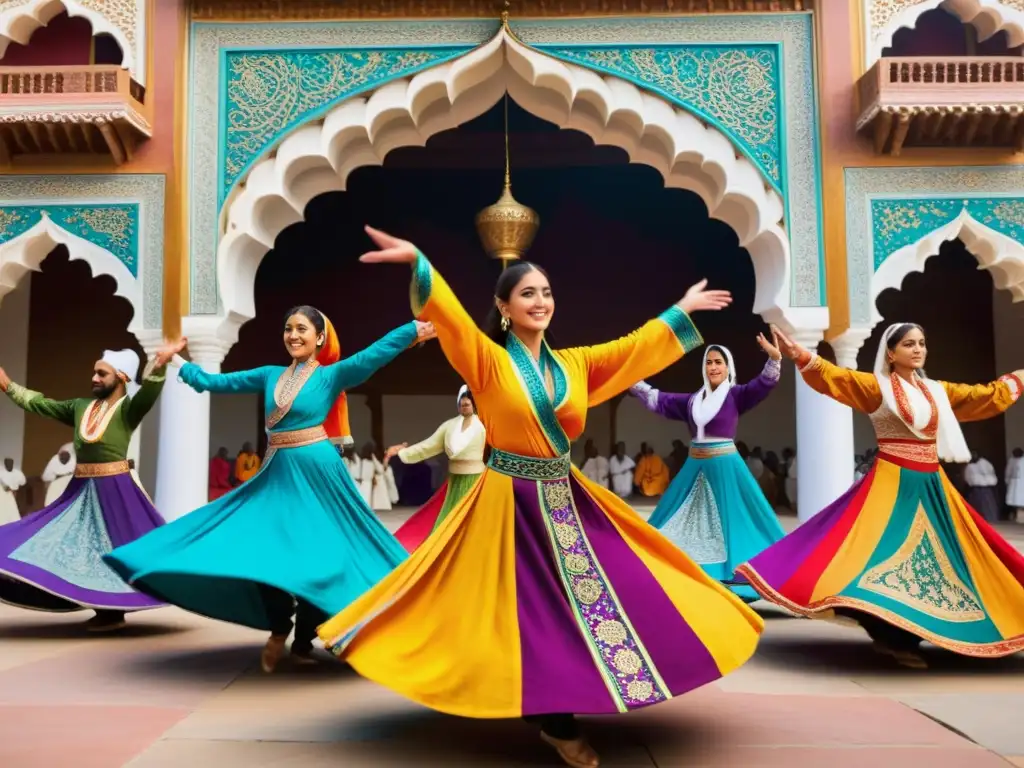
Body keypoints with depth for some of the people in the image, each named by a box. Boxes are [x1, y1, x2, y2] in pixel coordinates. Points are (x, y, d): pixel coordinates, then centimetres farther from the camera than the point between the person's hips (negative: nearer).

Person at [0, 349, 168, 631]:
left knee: (114, 547, -2)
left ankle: (116, 612, 9)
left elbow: (148, 393, -27)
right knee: (86, 547, 10)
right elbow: (41, 404, 23)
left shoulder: (127, 408, -8)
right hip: (82, 490, 7)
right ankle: (103, 609, 21)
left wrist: (158, 366, -45)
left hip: (114, 490, -7)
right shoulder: (81, 406, 12)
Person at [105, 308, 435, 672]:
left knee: (315, 554, 1)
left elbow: (375, 353, -16)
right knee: (259, 549, 0)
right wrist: (176, 361, 22)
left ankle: (302, 641, 18)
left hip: (315, 473, -5)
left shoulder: (331, 375, -3)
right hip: (276, 476, 5)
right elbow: (214, 382, 17)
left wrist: (415, 329, -26)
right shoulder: (271, 375, 11)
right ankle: (279, 626, 23)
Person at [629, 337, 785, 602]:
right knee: (673, 521, 10)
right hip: (695, 468, 6)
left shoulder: (735, 395, -3)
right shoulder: (693, 399, 12)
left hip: (725, 468, -6)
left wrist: (774, 359, -35)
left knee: (731, 522, -4)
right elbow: (658, 400, 18)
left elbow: (763, 384, -18)